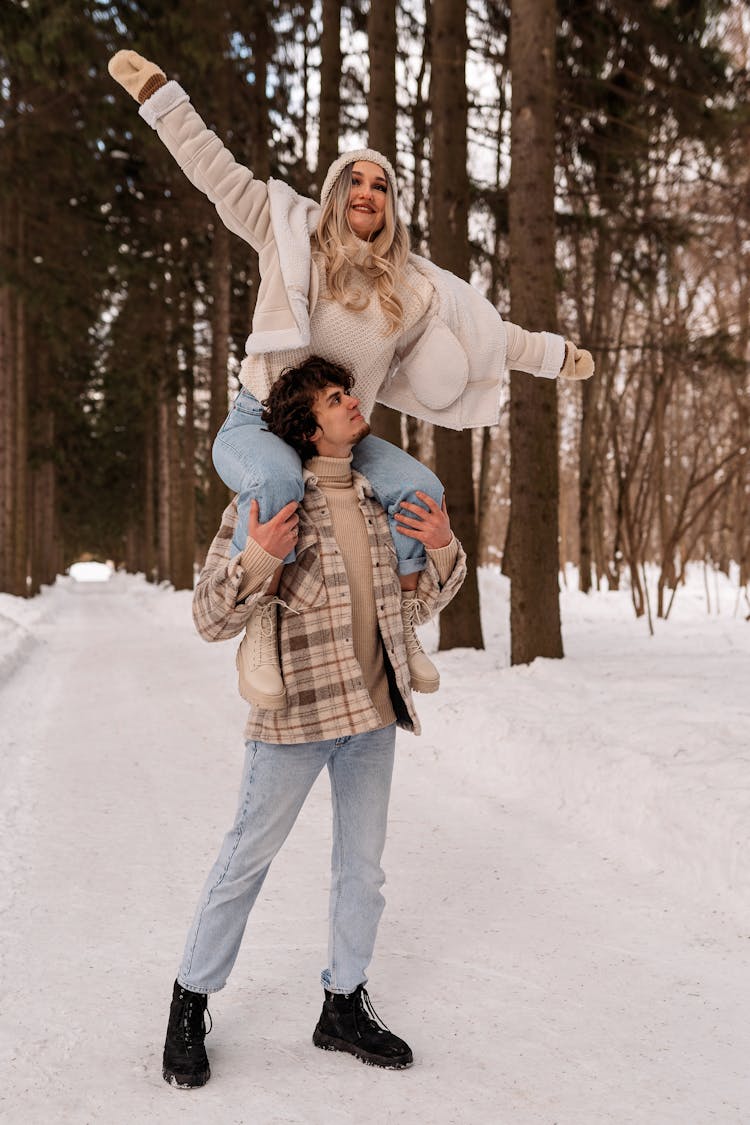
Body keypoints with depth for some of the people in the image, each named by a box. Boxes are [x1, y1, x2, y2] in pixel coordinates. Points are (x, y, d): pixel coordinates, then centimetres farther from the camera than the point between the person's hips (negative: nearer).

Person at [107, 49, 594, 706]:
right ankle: (260, 632, -23)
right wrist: (155, 91, -5)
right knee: (279, 482, -38)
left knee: (420, 489, -18)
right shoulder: (289, 233, -2)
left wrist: (556, 355, 14)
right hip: (259, 423, -4)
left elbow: (489, 330, 14)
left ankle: (401, 626, -1)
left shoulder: (413, 287, 7)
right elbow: (215, 170, -2)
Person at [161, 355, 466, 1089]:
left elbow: (422, 602, 15)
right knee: (247, 859, 6)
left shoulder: (378, 498, 7)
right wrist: (257, 558, -29)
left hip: (372, 713, 6)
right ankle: (191, 1001, 25)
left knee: (363, 866, 14)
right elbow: (211, 620, -12)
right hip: (294, 712, -5)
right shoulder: (266, 499, -10)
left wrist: (442, 549, -5)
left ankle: (344, 1008, 31)